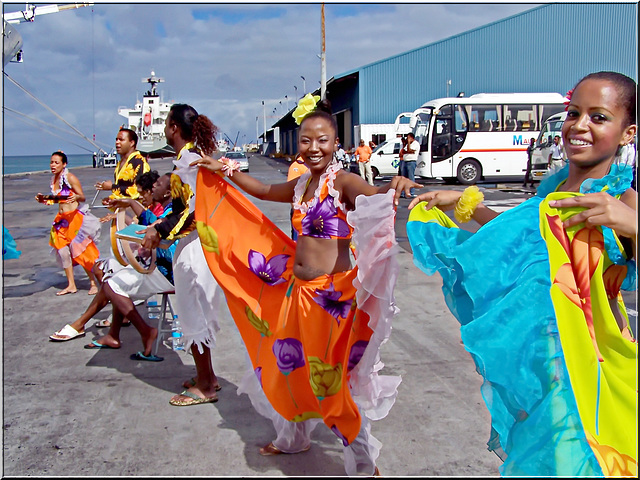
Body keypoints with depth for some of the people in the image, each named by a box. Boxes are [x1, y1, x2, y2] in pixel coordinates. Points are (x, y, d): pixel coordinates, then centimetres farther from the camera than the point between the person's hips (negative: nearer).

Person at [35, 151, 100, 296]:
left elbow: (82, 197, -12)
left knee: (81, 251, -6)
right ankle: (71, 285, 13)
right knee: (62, 250, 5)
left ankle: (94, 282, 4)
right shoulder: (54, 179, 11)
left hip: (74, 217, -8)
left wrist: (75, 197, -33)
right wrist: (44, 200, 9)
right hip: (61, 219, 8)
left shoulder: (70, 178, -10)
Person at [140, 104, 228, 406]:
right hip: (198, 243, 10)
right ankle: (207, 377, 30)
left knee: (193, 313, 1)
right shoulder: (195, 155, 13)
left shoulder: (186, 160, -17)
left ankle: (204, 387, 13)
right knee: (197, 313, 18)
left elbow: (194, 211, -23)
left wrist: (160, 232, -16)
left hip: (194, 248, -10)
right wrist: (160, 227, 15)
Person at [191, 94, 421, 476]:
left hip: (332, 294, -8)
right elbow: (265, 191, 26)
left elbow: (373, 194, -33)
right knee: (291, 365, 21)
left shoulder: (343, 182, -13)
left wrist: (395, 185, -55)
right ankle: (293, 438, 46)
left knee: (333, 377, 0)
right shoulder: (302, 186, 9)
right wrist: (225, 171, 28)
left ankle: (364, 464, 19)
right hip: (297, 289, 8)